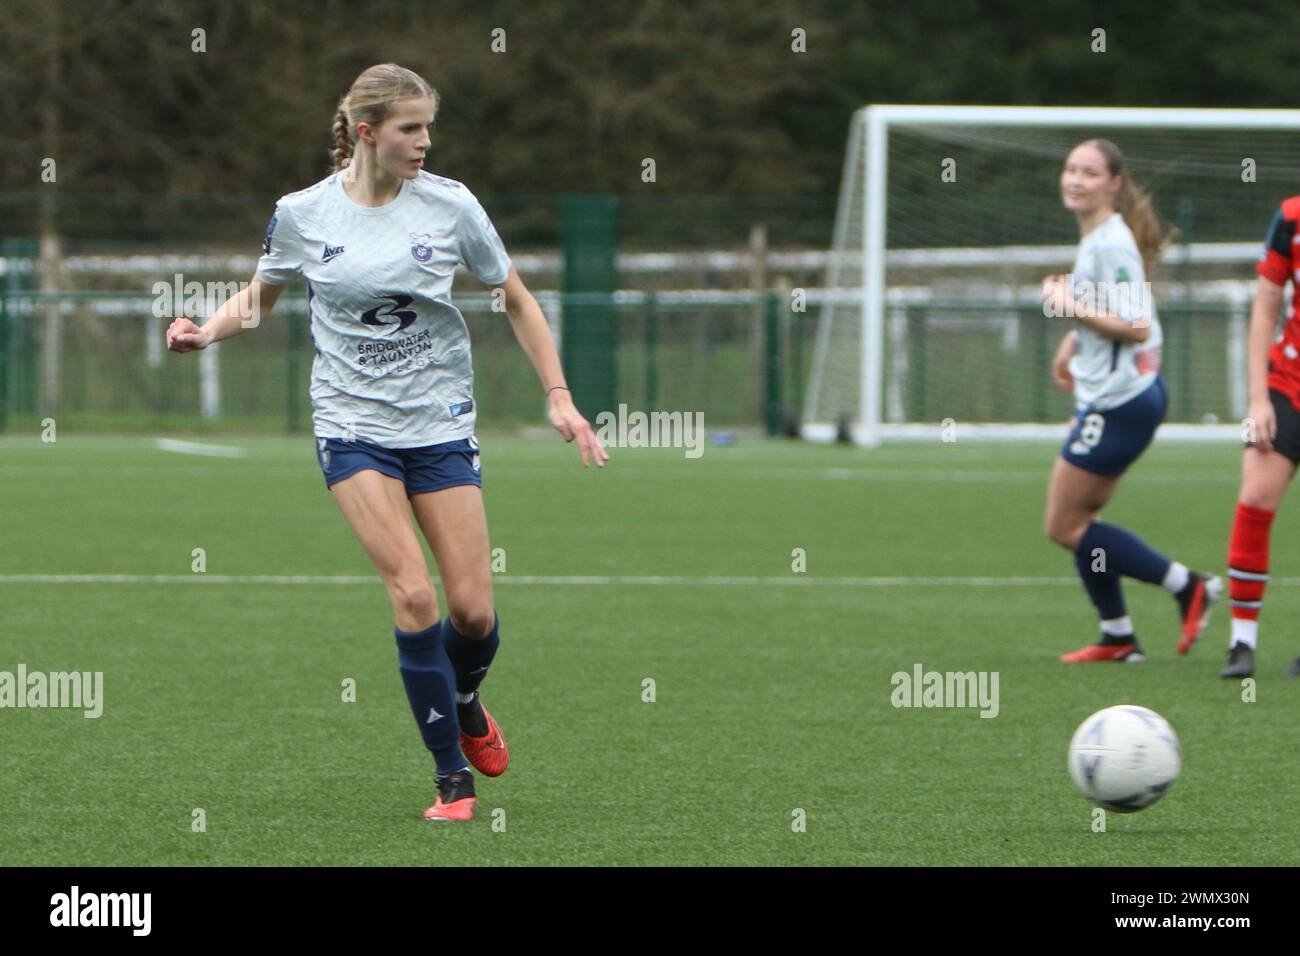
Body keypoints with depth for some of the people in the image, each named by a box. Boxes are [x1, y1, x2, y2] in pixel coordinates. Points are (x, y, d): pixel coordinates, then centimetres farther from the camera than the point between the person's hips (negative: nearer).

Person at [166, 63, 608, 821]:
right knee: (413, 595, -16)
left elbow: (517, 301, 8)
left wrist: (559, 399, 4)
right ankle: (454, 777, -7)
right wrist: (205, 334, -4)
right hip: (353, 425, -1)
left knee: (473, 609, -3)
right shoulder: (303, 214, -3)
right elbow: (262, 297, 15)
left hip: (441, 423, 1)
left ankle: (463, 701, 33)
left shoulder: (450, 206, -3)